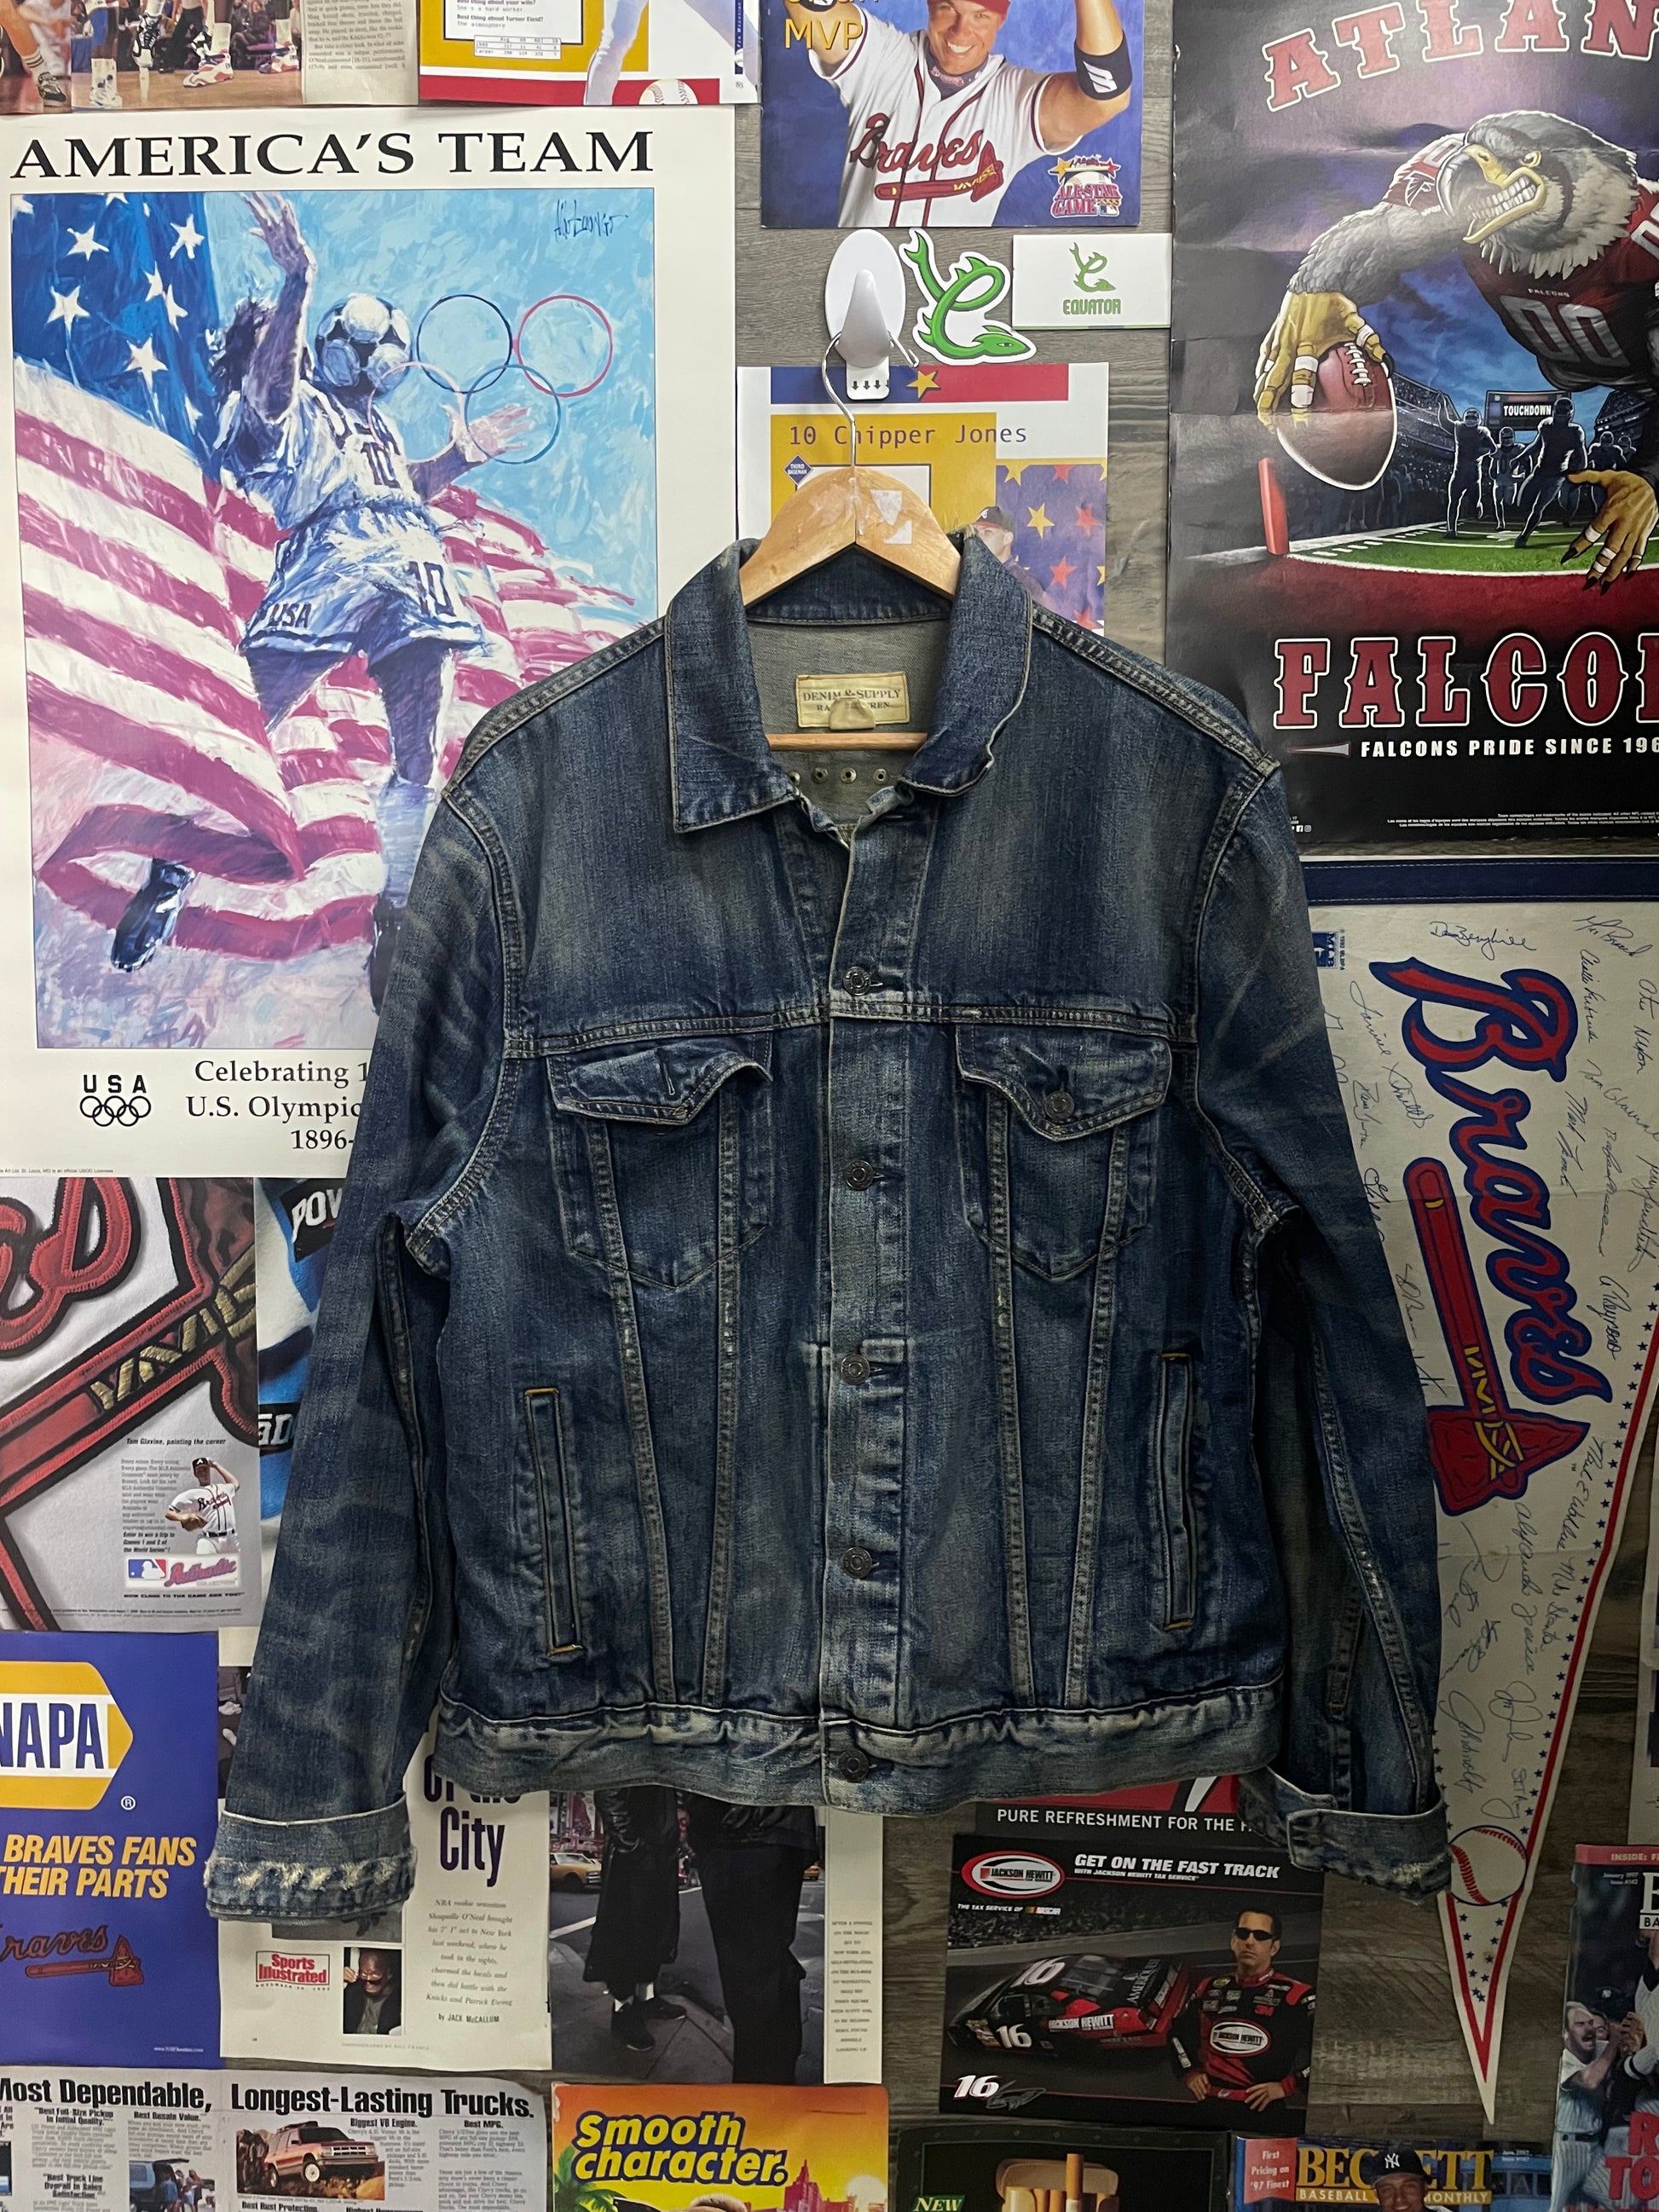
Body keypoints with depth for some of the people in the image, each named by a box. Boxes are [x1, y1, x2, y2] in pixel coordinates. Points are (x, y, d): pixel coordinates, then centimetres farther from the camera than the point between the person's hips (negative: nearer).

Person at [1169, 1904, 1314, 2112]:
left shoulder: (1296, 1997, 0)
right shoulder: (1209, 1989, 16)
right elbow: (1179, 2032, 32)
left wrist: (1286, 2086, -6)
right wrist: (1189, 2073, 19)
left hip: (1262, 2111, -3)